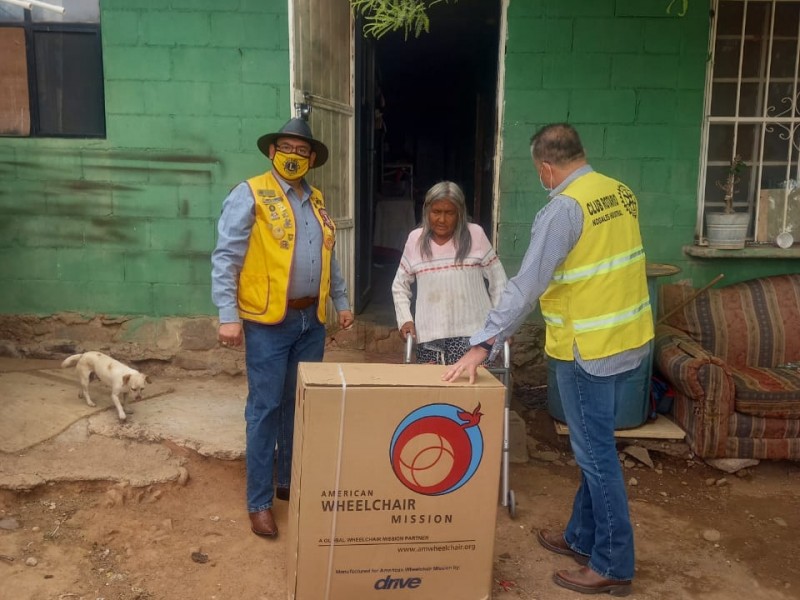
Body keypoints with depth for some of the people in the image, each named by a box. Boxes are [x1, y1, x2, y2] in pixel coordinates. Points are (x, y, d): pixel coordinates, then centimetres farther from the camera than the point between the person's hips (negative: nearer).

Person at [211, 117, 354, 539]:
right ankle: (259, 502, 12)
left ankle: (291, 481, 31)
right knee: (265, 409, 0)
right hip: (268, 322, -6)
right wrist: (228, 315, -18)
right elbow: (225, 258, -12)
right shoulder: (250, 195, -7)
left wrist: (341, 302, 19)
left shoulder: (317, 201, 14)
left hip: (311, 321, 6)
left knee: (302, 405, 14)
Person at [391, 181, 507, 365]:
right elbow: (400, 285, 16)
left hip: (470, 332, -2)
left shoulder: (475, 235, 0)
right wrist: (405, 319, 4)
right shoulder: (415, 239, 6)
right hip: (429, 335, 2)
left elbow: (497, 280, 7)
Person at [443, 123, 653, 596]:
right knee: (594, 445, 18)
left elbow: (526, 286, -24)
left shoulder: (564, 208, -18)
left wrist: (483, 345, -24)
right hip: (629, 339, 8)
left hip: (588, 348, -8)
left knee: (596, 453, 3)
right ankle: (582, 537, 33)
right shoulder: (622, 194, 6)